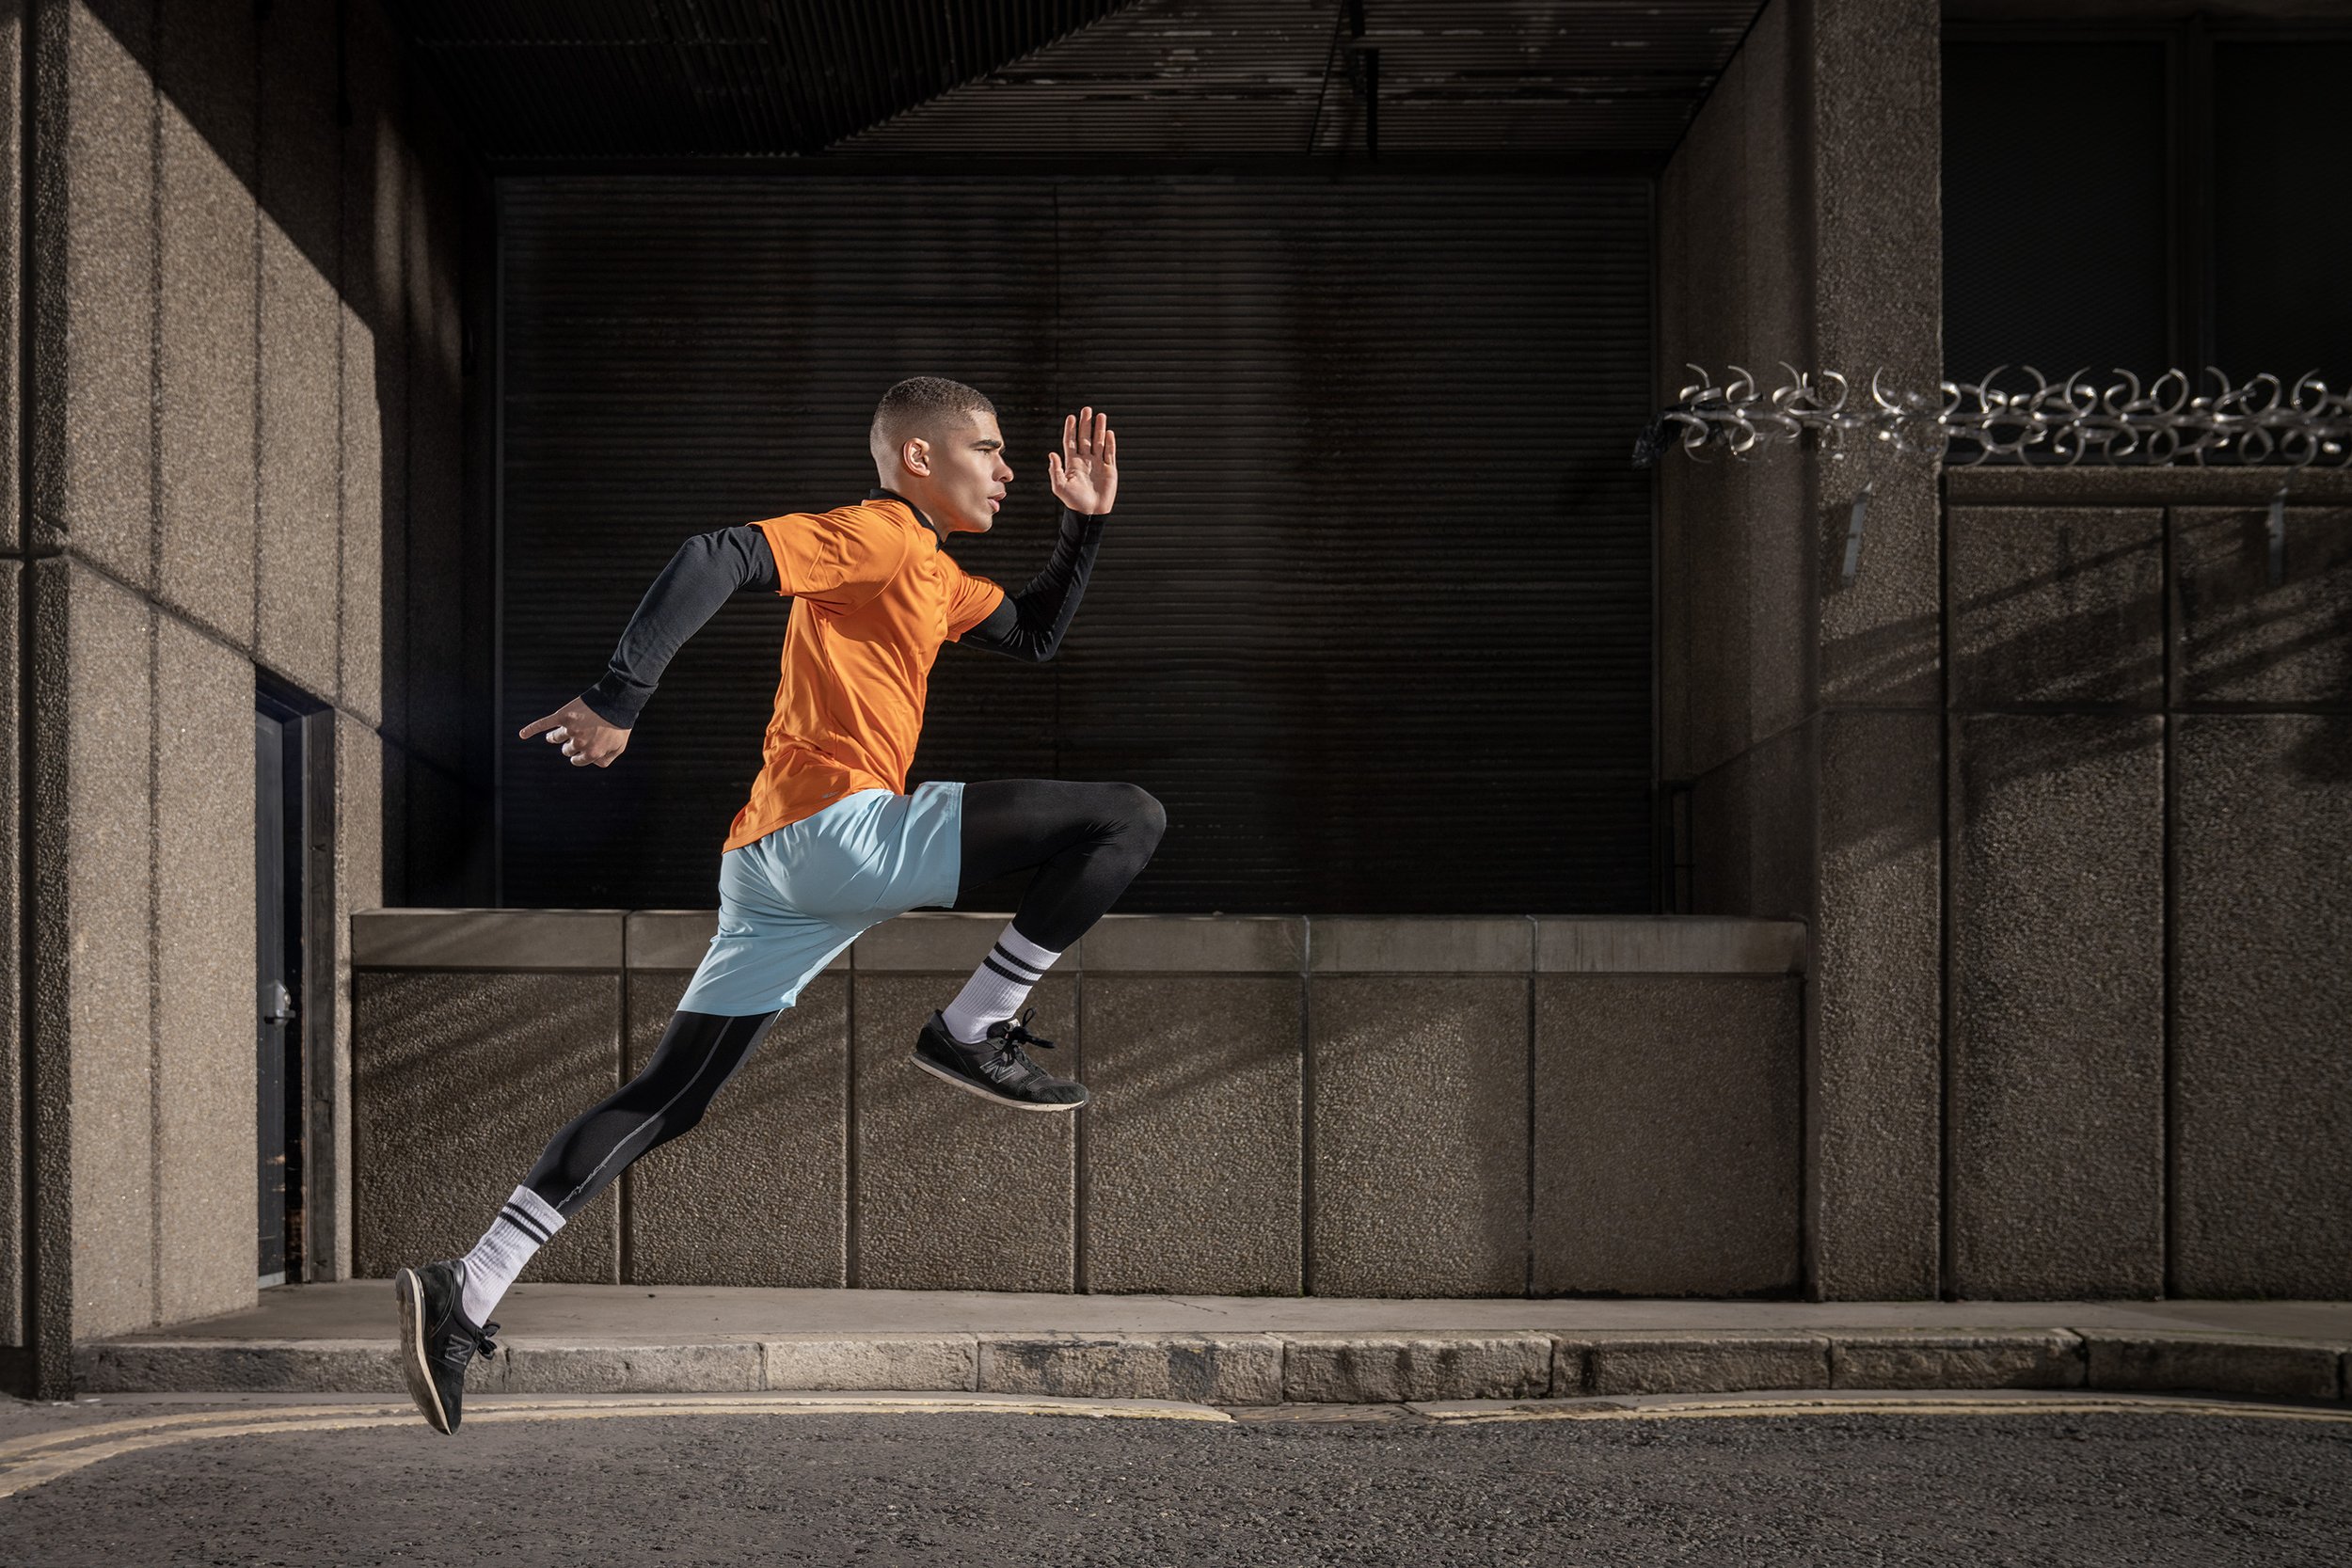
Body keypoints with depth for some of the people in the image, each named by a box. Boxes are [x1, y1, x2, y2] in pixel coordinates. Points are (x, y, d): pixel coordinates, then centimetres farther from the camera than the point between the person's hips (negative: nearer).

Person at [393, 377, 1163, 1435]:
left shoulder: (930, 572, 28)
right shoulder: (873, 533, -3)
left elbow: (1034, 636, 40)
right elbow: (713, 560, -15)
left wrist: (1085, 521, 29)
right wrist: (616, 701, -22)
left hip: (769, 872, 10)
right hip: (840, 824, -10)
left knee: (665, 1101, 8)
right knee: (1130, 820, -8)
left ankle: (465, 1296, 4)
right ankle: (972, 1033, -5)